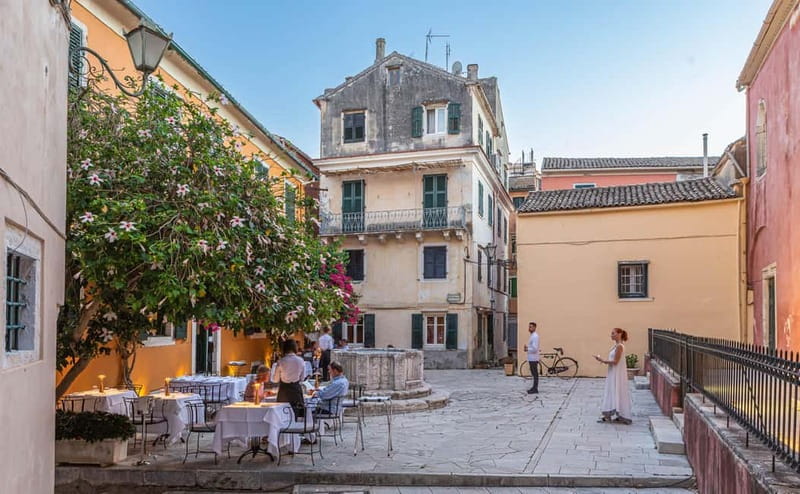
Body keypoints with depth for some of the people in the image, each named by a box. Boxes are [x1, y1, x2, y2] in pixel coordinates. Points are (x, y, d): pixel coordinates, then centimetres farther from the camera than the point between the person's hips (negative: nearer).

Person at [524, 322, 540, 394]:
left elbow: (535, 348, -22)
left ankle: (535, 389, -2)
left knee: (535, 374, -5)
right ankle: (534, 388, 19)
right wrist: (527, 347, 7)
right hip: (531, 358, 10)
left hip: (533, 359, -10)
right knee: (533, 374, 13)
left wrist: (527, 349, -10)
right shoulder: (532, 336, 16)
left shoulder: (535, 336, -16)